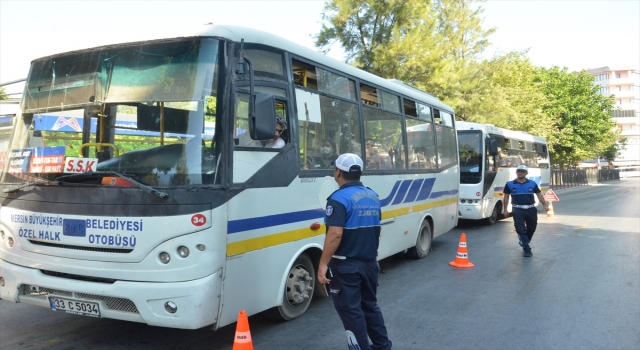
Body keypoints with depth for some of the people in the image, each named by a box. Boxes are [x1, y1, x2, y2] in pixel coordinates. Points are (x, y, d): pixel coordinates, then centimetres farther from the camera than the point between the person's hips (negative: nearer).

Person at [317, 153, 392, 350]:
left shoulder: (339, 199, -17)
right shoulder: (373, 197, 8)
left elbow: (335, 234, -26)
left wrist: (323, 264, -21)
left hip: (345, 265, -8)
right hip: (369, 262, 8)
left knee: (350, 310, 3)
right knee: (370, 305, 21)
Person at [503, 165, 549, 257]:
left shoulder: (532, 184, 4)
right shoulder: (510, 184, 2)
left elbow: (539, 195, 4)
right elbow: (506, 197, 7)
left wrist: (545, 205, -9)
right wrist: (505, 210, 2)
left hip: (531, 209, 2)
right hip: (518, 210, -2)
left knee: (531, 228, 13)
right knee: (521, 230, -7)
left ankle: (524, 243, 37)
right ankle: (527, 250, -2)